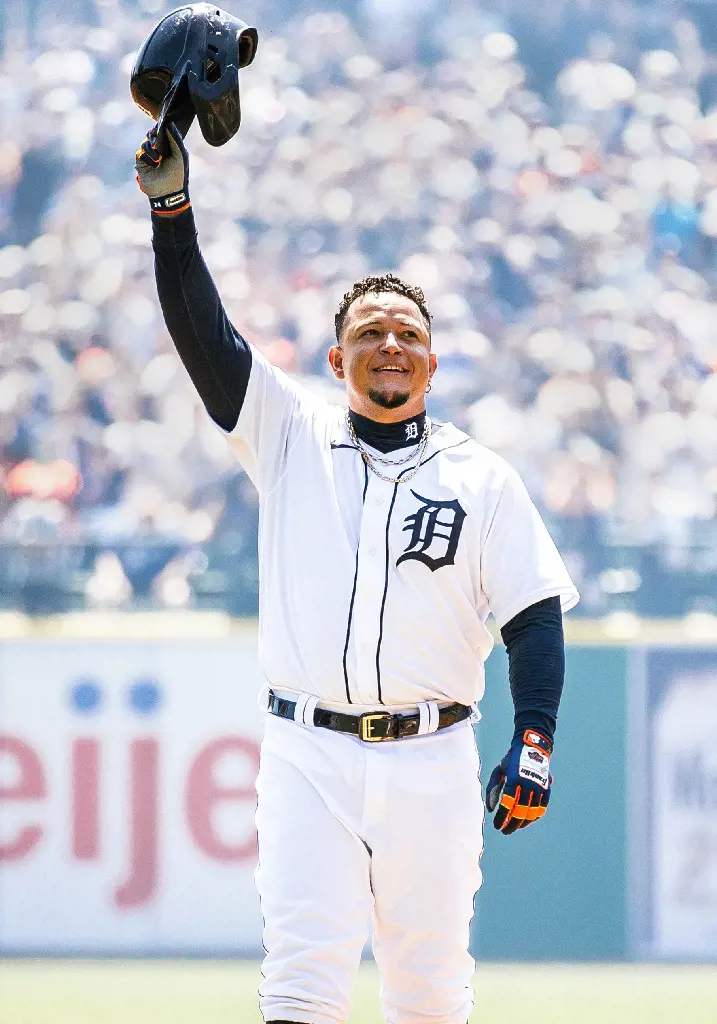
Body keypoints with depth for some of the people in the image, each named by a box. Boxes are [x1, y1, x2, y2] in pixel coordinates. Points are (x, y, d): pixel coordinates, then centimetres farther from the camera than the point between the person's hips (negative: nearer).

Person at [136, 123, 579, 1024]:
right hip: (307, 752, 0)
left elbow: (535, 614, 5)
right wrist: (171, 206, -10)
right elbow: (202, 332, 2)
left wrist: (534, 744, -8)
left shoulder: (481, 477, 9)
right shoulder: (293, 435, 10)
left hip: (431, 763, 0)